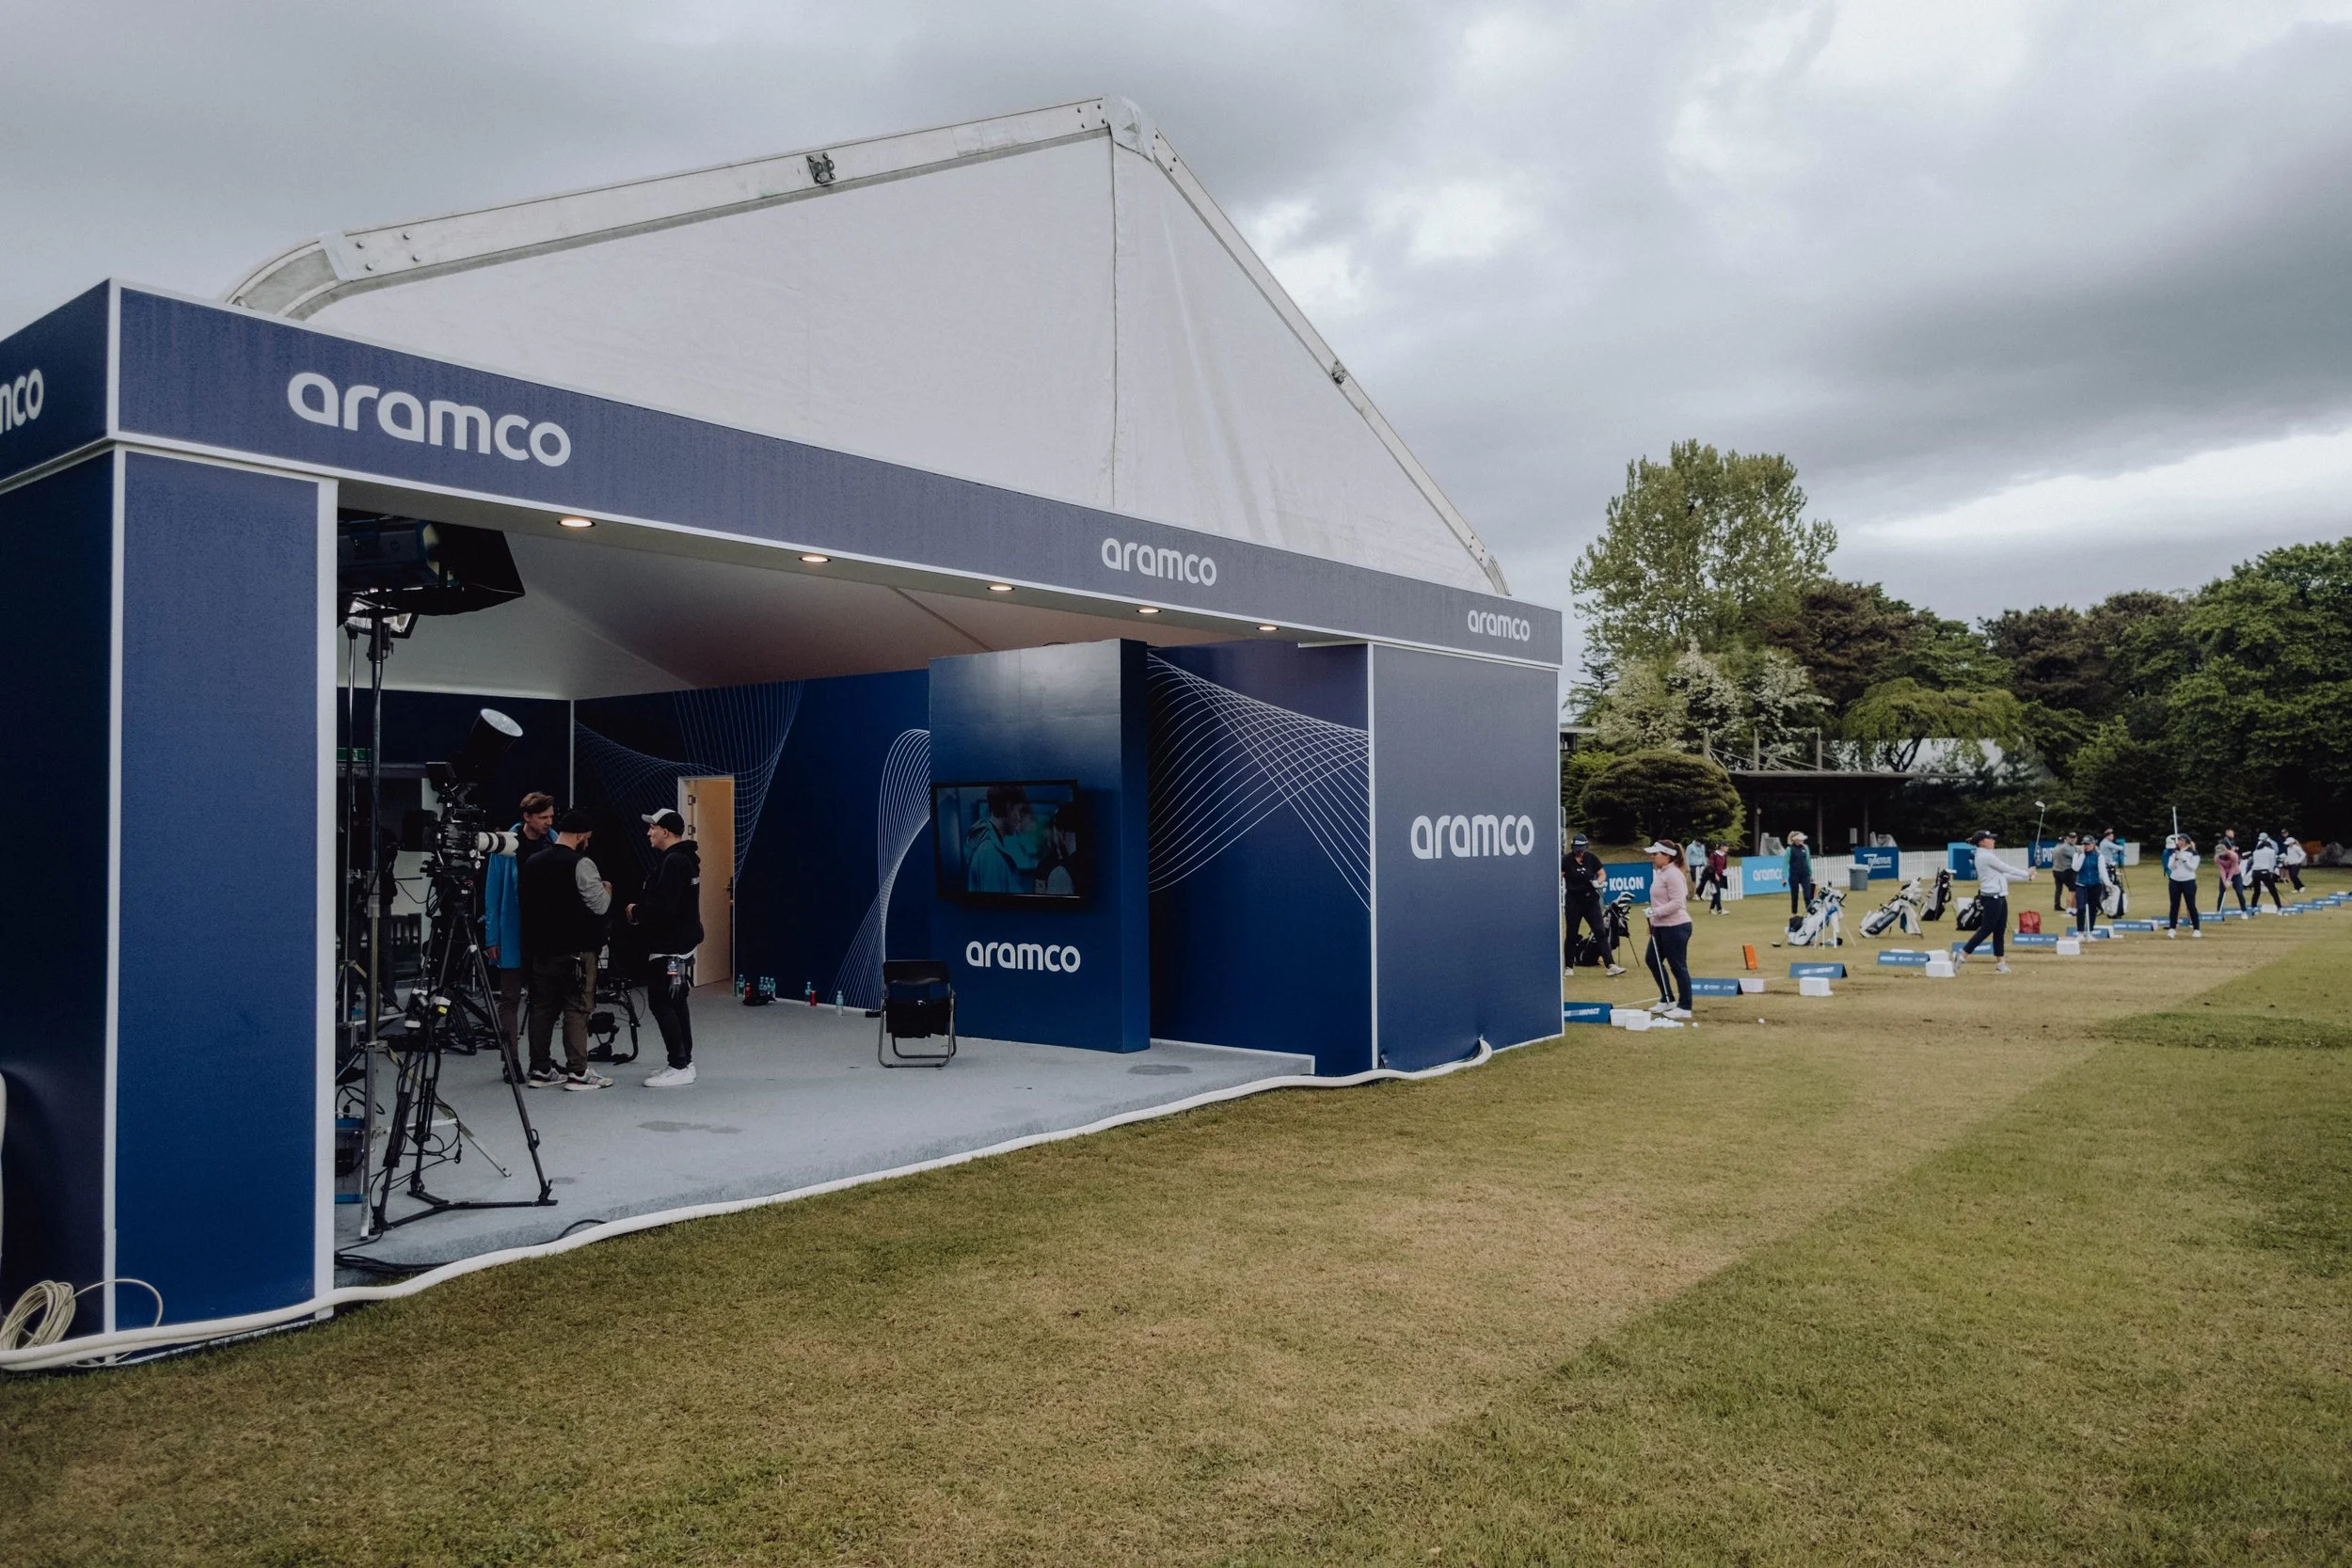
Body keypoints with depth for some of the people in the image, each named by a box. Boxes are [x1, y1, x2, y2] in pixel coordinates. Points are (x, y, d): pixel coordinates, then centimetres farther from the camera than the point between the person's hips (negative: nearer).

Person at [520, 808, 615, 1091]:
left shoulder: (533, 863, 9)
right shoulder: (581, 864, -14)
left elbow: (523, 901, 16)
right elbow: (600, 906, -14)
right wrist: (607, 889, 5)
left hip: (541, 948, 7)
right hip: (576, 950, -7)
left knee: (542, 1007, 11)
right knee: (576, 1009, -3)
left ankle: (539, 1070, 17)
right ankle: (577, 1072, -2)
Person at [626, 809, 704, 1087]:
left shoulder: (672, 862, -19)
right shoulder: (685, 858, 14)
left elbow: (662, 908, -26)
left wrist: (636, 912, -9)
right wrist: (640, 911, 9)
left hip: (669, 947, -11)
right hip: (682, 941, 11)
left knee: (661, 1004, -7)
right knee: (675, 1004, 15)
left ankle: (679, 1067, -6)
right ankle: (684, 1062, 21)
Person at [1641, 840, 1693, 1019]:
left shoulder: (1672, 874, -18)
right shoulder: (1660, 872, 12)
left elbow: (1677, 902, -24)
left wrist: (1655, 912, -26)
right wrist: (1653, 920, 20)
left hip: (1675, 927, -11)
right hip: (1661, 927, 11)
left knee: (1678, 967, -1)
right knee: (1653, 961, 17)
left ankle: (1684, 1008, 8)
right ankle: (1668, 1000, 28)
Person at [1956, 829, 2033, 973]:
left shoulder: (1987, 856, 15)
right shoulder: (1985, 856, -15)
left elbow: (2004, 874, 15)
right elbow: (2007, 869, -11)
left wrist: (2026, 877, 11)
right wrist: (2026, 873, 2)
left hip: (1999, 897, 10)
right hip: (1991, 898, -10)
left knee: (2000, 931, 9)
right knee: (1985, 930, -7)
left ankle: (2001, 963, 11)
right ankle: (1963, 955, -2)